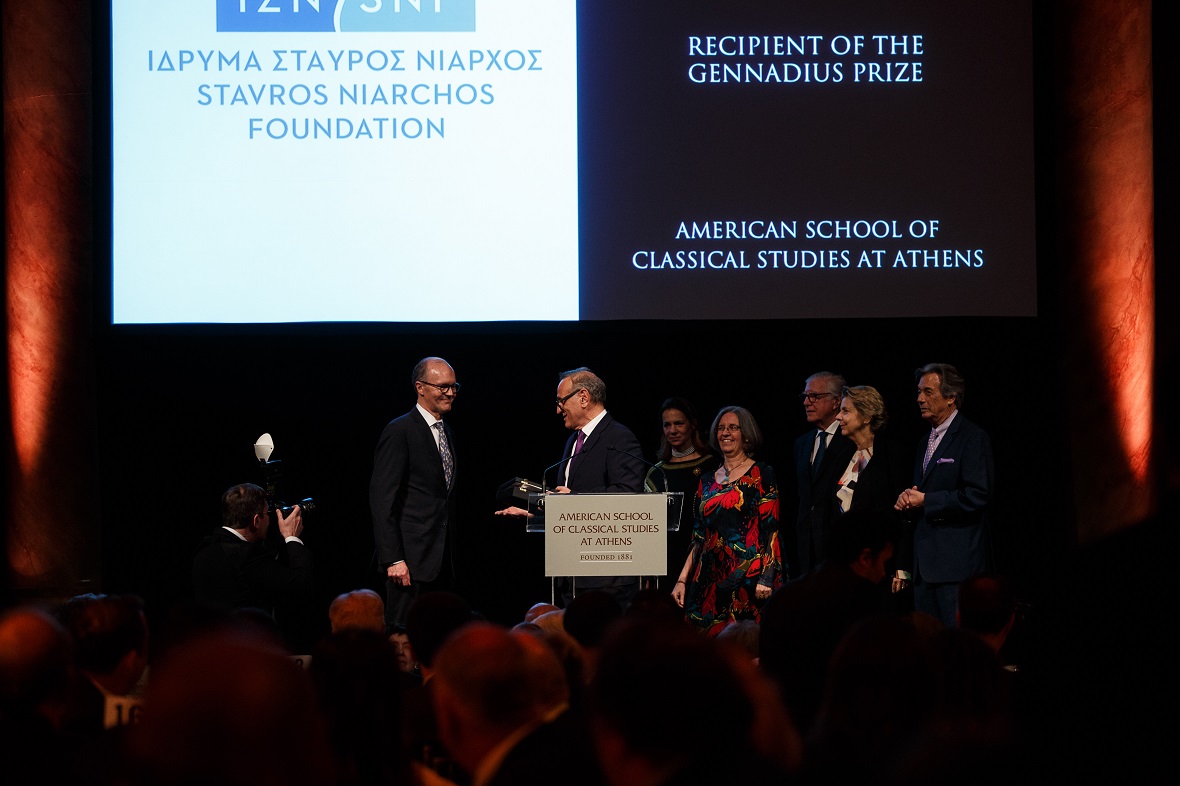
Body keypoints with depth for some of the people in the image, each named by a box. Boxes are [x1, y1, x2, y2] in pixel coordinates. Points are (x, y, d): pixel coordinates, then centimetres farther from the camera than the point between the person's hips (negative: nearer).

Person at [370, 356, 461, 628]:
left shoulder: (446, 432, 18)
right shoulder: (399, 432, -8)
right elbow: (382, 500, -13)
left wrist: (451, 558, 18)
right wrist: (393, 559, -19)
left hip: (441, 561, 8)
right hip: (410, 559, -8)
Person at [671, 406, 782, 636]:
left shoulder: (761, 475, 1)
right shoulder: (707, 482, 16)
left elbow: (771, 529, -6)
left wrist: (766, 578, -17)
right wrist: (682, 580, 8)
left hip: (746, 578, -5)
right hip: (709, 579, 5)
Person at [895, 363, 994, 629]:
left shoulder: (973, 438, -7)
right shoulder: (927, 442, 21)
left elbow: (976, 496, -17)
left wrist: (925, 501, -14)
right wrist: (908, 500, 2)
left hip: (956, 562, -9)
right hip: (926, 563, 9)